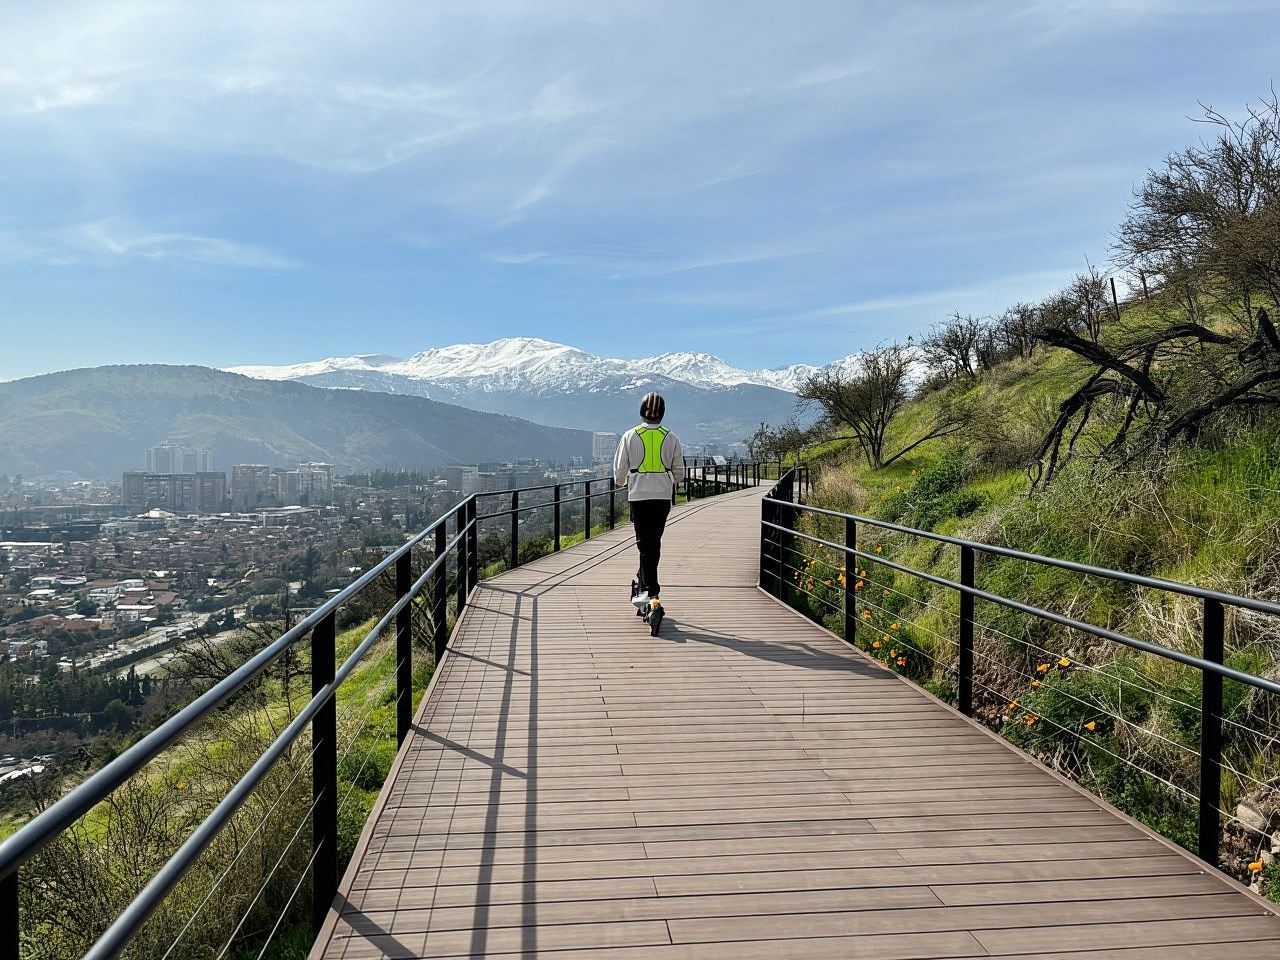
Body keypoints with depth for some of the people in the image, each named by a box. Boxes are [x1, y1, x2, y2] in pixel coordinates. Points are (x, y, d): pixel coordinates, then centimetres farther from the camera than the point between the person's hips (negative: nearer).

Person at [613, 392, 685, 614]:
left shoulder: (630, 436, -2)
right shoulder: (671, 438, 3)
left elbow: (619, 470, 2)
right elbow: (679, 472, 8)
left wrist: (621, 482, 23)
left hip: (638, 494, -2)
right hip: (663, 495, 2)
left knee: (645, 541, -2)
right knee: (654, 540, 12)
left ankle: (650, 589, -10)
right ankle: (644, 581, 21)